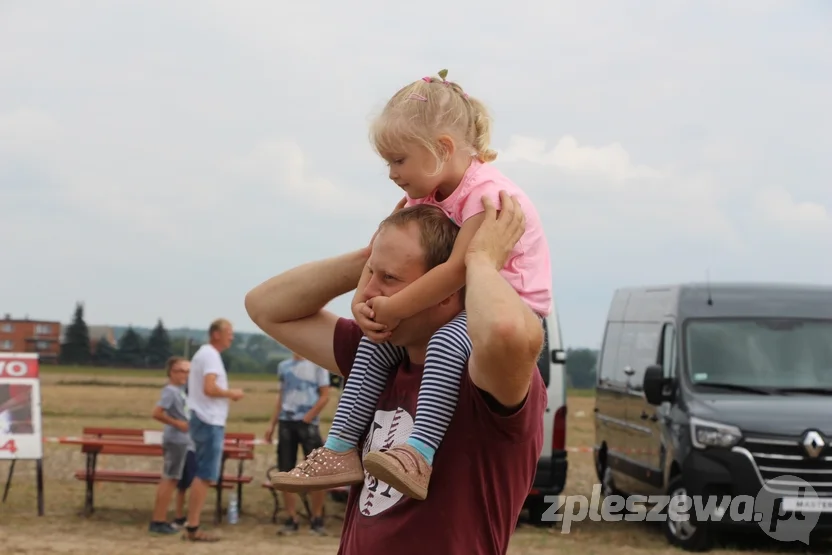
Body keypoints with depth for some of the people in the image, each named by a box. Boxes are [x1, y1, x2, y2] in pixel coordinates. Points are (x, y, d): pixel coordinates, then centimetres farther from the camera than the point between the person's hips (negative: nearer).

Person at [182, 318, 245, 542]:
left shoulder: (203, 354, 19)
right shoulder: (211, 355, -14)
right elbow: (209, 388, -27)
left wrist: (227, 394, 15)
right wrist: (231, 393, -13)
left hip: (203, 420, 11)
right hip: (210, 422, -11)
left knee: (202, 475, 12)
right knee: (205, 476, -9)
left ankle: (192, 526, 13)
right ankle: (193, 527, -10)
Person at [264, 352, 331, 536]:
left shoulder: (317, 365, 1)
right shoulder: (284, 366, 14)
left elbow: (324, 396, -3)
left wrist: (308, 417, -12)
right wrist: (272, 424, 12)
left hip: (308, 423, -4)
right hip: (286, 422, 4)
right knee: (286, 472, 2)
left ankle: (317, 519, 6)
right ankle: (292, 519, 8)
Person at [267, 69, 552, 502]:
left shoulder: (485, 194, -23)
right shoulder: (423, 197, 6)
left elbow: (458, 270, -30)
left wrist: (394, 309, -25)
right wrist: (363, 302, -11)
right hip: (459, 306, 9)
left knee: (446, 342, -36)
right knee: (376, 343, 0)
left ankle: (422, 452, -46)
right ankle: (341, 447, -3)